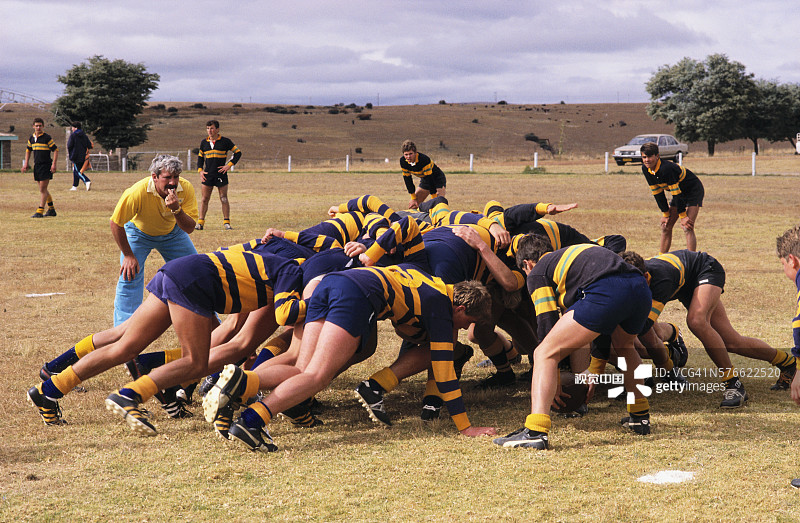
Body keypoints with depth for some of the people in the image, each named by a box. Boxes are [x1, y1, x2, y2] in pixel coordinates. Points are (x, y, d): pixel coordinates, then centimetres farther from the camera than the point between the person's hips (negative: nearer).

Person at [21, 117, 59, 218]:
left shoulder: (47, 137, -9)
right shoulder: (31, 138, 10)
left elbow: (55, 150, -8)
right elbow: (28, 150, 24)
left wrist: (54, 164, -15)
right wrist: (26, 163, 17)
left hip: (46, 166, -7)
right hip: (36, 165, 7)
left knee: (42, 189, -8)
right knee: (43, 189, 12)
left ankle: (40, 212, -8)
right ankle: (51, 209, 23)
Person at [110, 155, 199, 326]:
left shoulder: (186, 189, -28)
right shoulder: (137, 192, -37)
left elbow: (189, 228, -27)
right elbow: (116, 223, -23)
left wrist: (176, 209, -46)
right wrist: (128, 255, -18)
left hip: (172, 233, 3)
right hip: (138, 232, -3)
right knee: (129, 276, -16)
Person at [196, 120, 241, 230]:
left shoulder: (225, 141, -1)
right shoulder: (204, 142, 10)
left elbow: (238, 153, 3)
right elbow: (200, 157, 20)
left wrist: (229, 165, -6)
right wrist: (200, 170, 6)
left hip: (221, 175, -3)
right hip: (207, 175, 3)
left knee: (224, 199, 0)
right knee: (204, 199, 2)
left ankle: (226, 222, 6)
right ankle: (200, 222, 7)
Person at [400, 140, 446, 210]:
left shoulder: (424, 159, -35)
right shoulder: (403, 161, -18)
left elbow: (430, 178, -32)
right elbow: (407, 179, -8)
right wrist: (413, 198, -7)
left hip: (437, 178, -6)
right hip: (425, 180, 6)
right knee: (412, 205, 3)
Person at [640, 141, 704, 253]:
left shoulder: (665, 168, -34)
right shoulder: (646, 169, -10)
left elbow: (676, 193, -29)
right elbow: (657, 192, -2)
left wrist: (683, 216, -24)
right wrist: (666, 213, -2)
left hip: (694, 191, -8)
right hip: (680, 192, 8)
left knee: (687, 227, -19)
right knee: (665, 226, 6)